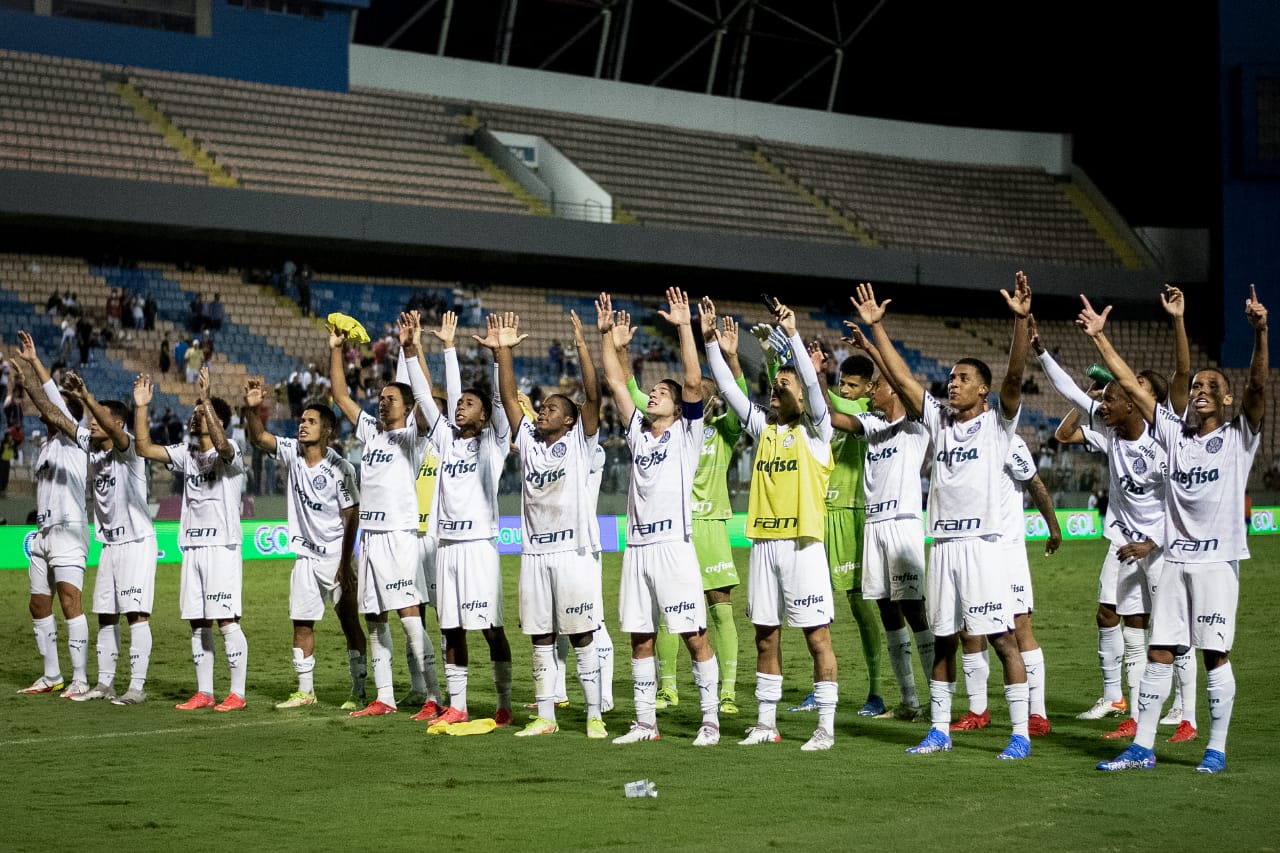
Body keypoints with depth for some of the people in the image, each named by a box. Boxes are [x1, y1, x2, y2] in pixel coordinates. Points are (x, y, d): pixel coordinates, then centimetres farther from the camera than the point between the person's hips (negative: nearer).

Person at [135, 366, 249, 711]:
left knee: (226, 621, -8)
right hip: (192, 547, 7)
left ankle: (237, 694, -5)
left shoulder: (229, 453, -7)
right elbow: (145, 448, 9)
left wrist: (207, 400, -36)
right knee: (198, 623, 9)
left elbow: (220, 443, -31)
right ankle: (203, 693, 14)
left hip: (222, 547, -7)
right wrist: (141, 407, 1)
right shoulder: (186, 453, 13)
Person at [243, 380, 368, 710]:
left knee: (350, 622, -1)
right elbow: (259, 438, -9)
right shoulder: (292, 453, 1)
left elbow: (351, 517, -13)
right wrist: (251, 408, -29)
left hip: (335, 558, -6)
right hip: (305, 556, 6)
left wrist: (345, 564, -16)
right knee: (301, 623, 7)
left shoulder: (340, 468, -14)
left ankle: (359, 690, 4)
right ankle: (305, 691, 15)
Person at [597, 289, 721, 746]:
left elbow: (694, 383, -9)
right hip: (637, 547, 6)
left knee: (695, 636, -5)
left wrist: (684, 326, -14)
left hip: (674, 544, -6)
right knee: (640, 638, 8)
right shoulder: (638, 431, 17)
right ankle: (645, 722, 15)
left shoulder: (686, 433, 3)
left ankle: (710, 720, -1)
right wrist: (607, 334, 11)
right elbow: (615, 382, 16)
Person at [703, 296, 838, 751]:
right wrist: (710, 340, 5)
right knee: (765, 636, 10)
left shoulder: (814, 431, -1)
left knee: (817, 635, -3)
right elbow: (728, 387, 11)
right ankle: (765, 722, 18)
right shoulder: (763, 427, 13)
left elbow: (812, 382, -16)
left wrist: (793, 334, -23)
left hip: (802, 545, -6)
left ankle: (826, 727, -1)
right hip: (763, 543, 6)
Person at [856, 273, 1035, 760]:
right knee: (943, 640, 11)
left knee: (1003, 639, -5)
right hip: (942, 544, 6)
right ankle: (939, 730, 19)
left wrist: (1021, 319, -27)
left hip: (982, 543, -5)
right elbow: (901, 378, 11)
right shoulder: (938, 420, 13)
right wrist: (876, 327, 5)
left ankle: (1020, 734, -2)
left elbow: (1015, 375, -14)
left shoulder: (998, 423, 0)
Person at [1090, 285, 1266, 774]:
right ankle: (1142, 748, 7)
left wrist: (1260, 333, -30)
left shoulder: (1239, 436, 2)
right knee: (1159, 652, 4)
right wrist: (1099, 337, 5)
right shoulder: (1173, 433, 11)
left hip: (1217, 558, -4)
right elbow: (1130, 384, 10)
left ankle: (1216, 749, 6)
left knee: (1215, 653, -3)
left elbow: (1258, 387, -15)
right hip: (1175, 557, 4)